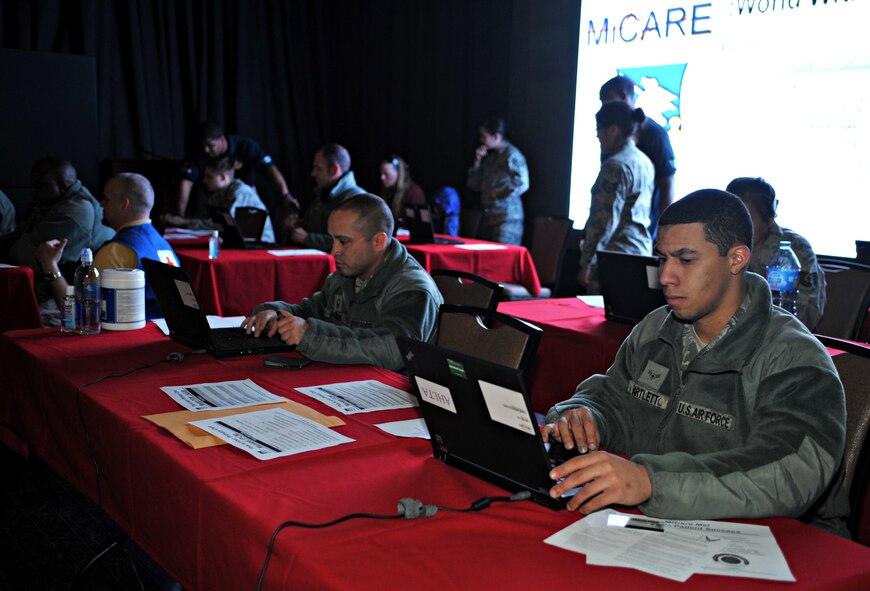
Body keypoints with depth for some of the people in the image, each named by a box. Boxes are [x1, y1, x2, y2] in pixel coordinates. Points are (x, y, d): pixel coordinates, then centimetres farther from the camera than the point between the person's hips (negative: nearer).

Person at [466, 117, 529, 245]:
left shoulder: (512, 155, -9)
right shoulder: (490, 157, 15)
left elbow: (522, 184, -20)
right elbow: (474, 185, 17)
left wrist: (497, 194, -12)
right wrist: (478, 161, 6)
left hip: (507, 219, -8)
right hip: (488, 217, 8)